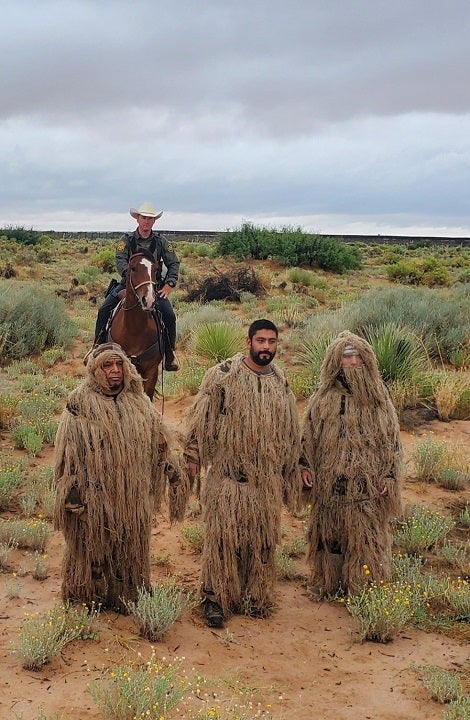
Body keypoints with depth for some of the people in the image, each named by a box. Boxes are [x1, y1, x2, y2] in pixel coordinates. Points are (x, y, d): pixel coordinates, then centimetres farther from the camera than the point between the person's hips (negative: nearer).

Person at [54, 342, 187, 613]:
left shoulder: (139, 402, 4)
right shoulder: (80, 404, -9)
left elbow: (158, 441, 11)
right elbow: (69, 451, -9)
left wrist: (172, 471, 8)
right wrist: (73, 491, -13)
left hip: (132, 494, 4)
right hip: (95, 494, -4)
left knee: (130, 546, 13)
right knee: (94, 546, 10)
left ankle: (127, 595, 30)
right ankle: (91, 598, 26)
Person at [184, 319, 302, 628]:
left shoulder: (281, 385, 9)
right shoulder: (222, 375, -6)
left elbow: (291, 434, 16)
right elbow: (201, 419, -3)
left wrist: (292, 473, 18)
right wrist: (193, 458, -6)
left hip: (267, 479, 4)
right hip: (228, 475, -4)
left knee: (262, 540, 9)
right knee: (223, 536, -1)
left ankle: (256, 597, 24)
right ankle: (215, 597, 12)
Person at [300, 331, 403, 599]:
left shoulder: (378, 396, 2)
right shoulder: (325, 397, 1)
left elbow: (391, 437, 3)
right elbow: (308, 434, 7)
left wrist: (389, 475, -3)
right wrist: (306, 466, -1)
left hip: (368, 481, 0)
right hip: (331, 481, 0)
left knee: (365, 534, 4)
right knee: (330, 531, 9)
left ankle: (362, 585, 17)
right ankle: (329, 583, 23)